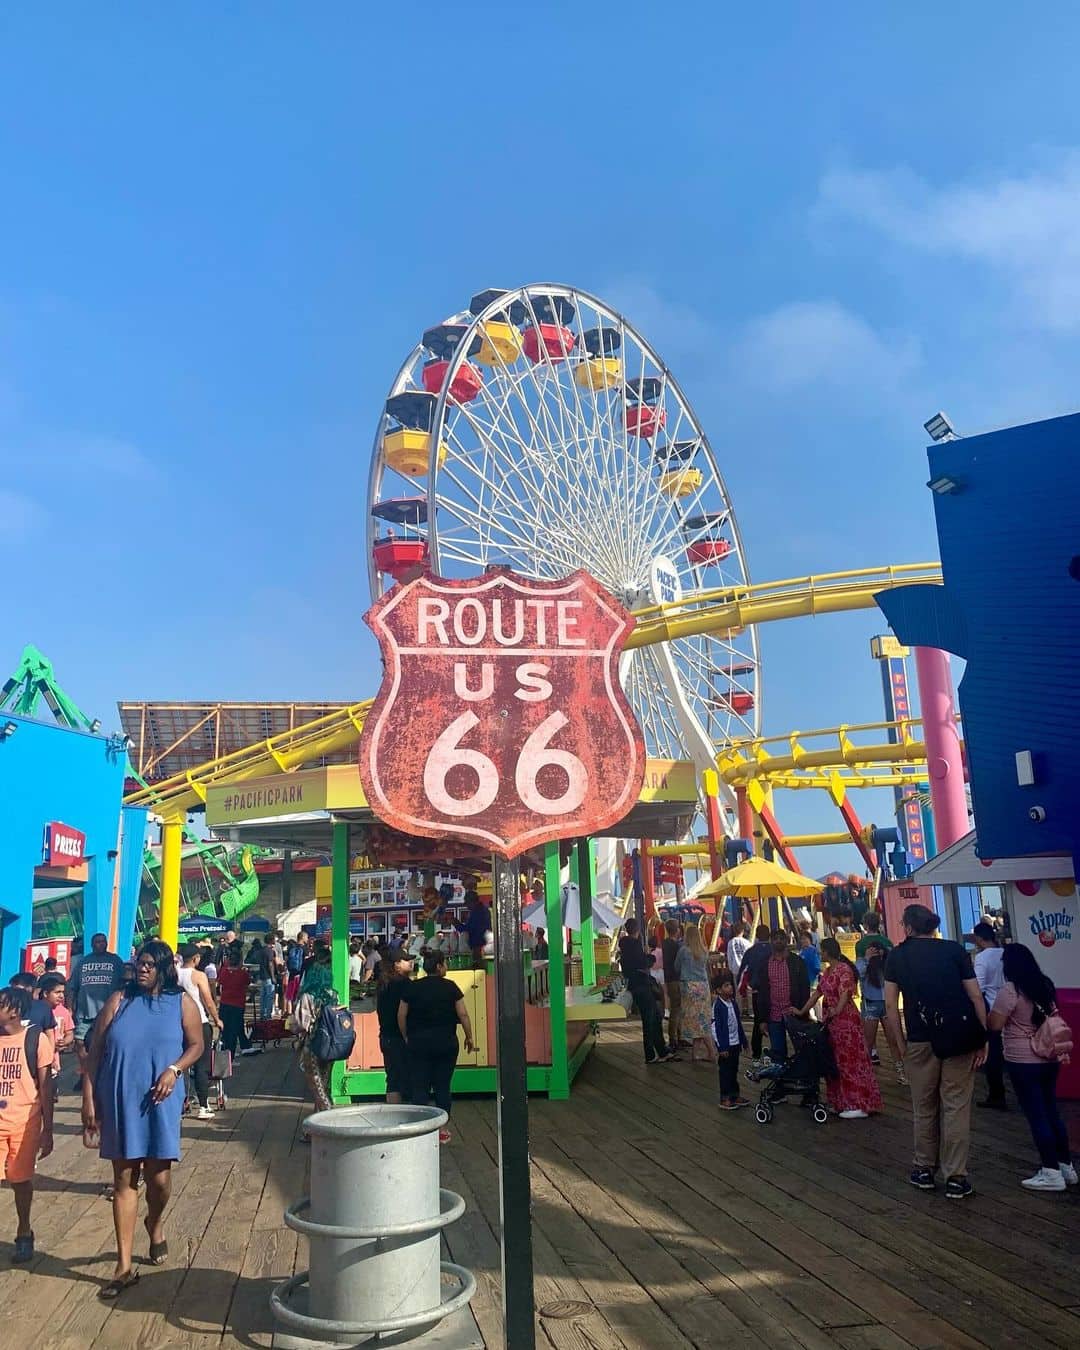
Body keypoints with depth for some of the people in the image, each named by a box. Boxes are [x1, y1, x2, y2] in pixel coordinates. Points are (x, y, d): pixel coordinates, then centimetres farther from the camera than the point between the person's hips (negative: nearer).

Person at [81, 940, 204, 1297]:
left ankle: (154, 1225, 37)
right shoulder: (118, 1000, 1)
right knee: (123, 1179, 6)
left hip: (160, 1102, -1)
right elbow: (95, 1053, 2)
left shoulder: (182, 1003, 0)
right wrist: (89, 1102, -2)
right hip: (118, 1102, 1)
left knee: (158, 1176, 2)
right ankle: (124, 1266, 15)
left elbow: (196, 1045, 5)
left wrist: (174, 1070, -13)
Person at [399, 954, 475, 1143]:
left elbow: (401, 1016, 3)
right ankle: (442, 1129, 11)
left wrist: (406, 1037, 15)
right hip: (446, 1042, 0)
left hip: (418, 1043, 0)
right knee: (443, 1086, 8)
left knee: (419, 1087, 4)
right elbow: (463, 1015, -4)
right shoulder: (450, 987, -4)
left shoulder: (411, 987, 0)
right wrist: (469, 1037, 6)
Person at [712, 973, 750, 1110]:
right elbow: (717, 1028, -17)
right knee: (725, 1072, 1)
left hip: (735, 1043, 7)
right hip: (725, 1045, -7)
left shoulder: (733, 1003, 6)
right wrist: (722, 1047, -18)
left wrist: (743, 1040, 18)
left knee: (734, 1070, 17)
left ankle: (735, 1095, 28)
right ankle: (725, 1099, 9)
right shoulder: (718, 1006, -17)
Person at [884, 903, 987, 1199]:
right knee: (956, 1108, 5)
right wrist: (982, 1040, 4)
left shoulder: (897, 956, 4)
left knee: (924, 1108, 14)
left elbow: (890, 1005, 0)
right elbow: (976, 998, -1)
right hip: (961, 1039, 0)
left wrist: (901, 1044, 6)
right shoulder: (955, 950, 4)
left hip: (921, 1040, 0)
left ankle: (925, 1169, 23)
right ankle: (956, 1178, 8)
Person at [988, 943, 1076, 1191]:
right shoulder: (1046, 985, 6)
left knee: (1036, 1115, 1)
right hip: (1050, 1058, 7)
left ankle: (1052, 1173, 6)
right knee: (1051, 1111, 17)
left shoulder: (1010, 990, -16)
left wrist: (994, 1009, 4)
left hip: (1024, 1061, -7)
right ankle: (1066, 1166, 24)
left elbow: (994, 1025, -15)